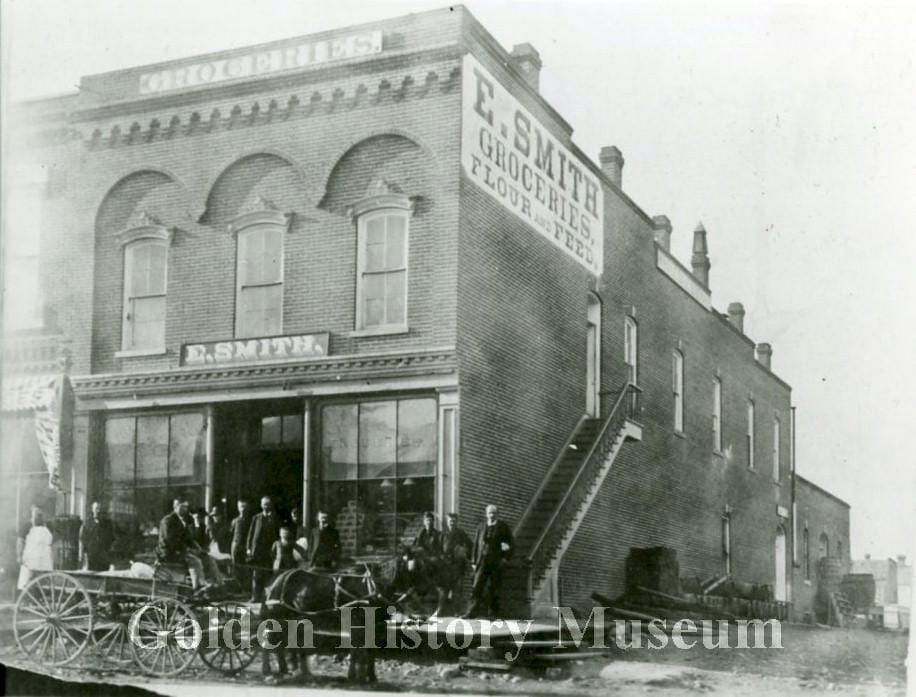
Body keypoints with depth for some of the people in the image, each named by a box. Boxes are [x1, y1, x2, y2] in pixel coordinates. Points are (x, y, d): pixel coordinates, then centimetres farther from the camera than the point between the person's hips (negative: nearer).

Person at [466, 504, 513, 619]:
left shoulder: (503, 527, 5)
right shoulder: (482, 526, 12)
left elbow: (509, 544, 5)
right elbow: (476, 544, 12)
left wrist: (505, 558, -6)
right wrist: (474, 561, 7)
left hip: (496, 562, -2)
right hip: (482, 560, 2)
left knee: (493, 587, 0)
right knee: (477, 586, -6)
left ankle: (493, 613, 6)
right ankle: (473, 611, -5)